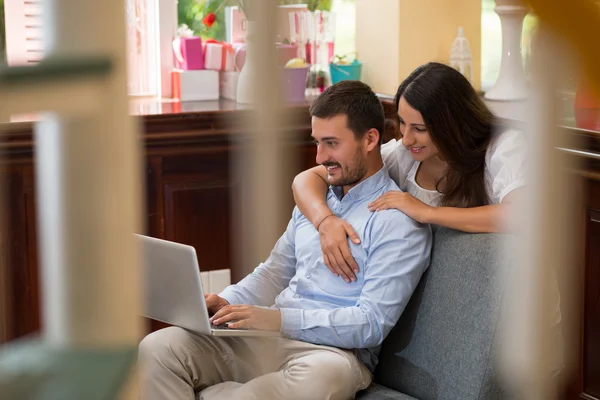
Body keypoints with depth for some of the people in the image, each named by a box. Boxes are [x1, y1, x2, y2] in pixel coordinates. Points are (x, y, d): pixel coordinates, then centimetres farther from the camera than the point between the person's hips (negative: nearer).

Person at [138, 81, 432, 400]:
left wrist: (280, 319, -23)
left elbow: (372, 324, -14)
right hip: (272, 337, 6)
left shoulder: (399, 221, -6)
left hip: (334, 349, -6)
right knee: (158, 349, -19)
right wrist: (228, 302, 1)